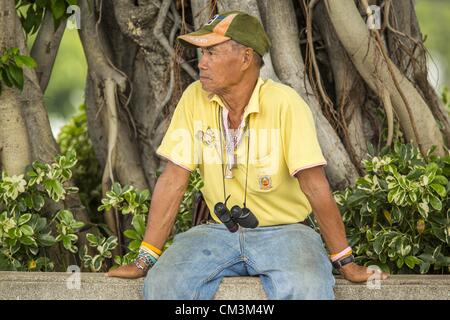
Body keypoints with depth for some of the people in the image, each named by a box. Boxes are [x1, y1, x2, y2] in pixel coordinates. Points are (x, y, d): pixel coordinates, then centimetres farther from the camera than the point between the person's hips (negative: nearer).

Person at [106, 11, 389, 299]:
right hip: (219, 232, 3)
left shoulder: (285, 104, -15)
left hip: (284, 231, -3)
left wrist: (346, 263, -14)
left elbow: (315, 186, -16)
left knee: (308, 290, -34)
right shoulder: (195, 99, -4)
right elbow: (173, 180, -3)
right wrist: (146, 260, -6)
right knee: (162, 282, -24)